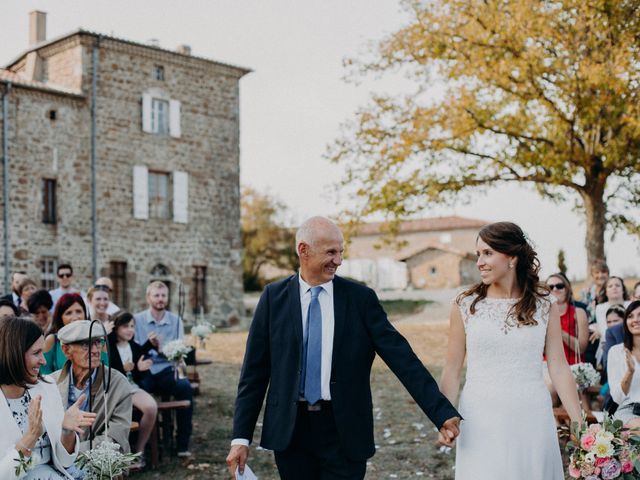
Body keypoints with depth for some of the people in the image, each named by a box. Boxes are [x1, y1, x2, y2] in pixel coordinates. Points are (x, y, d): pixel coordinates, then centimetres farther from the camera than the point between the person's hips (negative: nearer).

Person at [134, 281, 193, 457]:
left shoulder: (176, 320, 12)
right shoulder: (137, 320, 6)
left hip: (166, 370, 2)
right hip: (144, 371, -1)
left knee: (185, 387, -29)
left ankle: (183, 444, -19)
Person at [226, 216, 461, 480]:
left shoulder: (361, 298, -1)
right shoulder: (274, 297, 1)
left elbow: (402, 358, -4)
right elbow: (254, 371, 2)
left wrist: (442, 413, -11)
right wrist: (241, 437, -2)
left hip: (344, 432, -1)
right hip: (290, 430, 1)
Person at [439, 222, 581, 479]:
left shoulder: (545, 305, 2)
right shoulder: (465, 305, 0)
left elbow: (559, 368, 3)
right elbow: (452, 370, 2)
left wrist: (579, 425, -1)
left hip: (531, 418, 1)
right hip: (480, 422, -1)